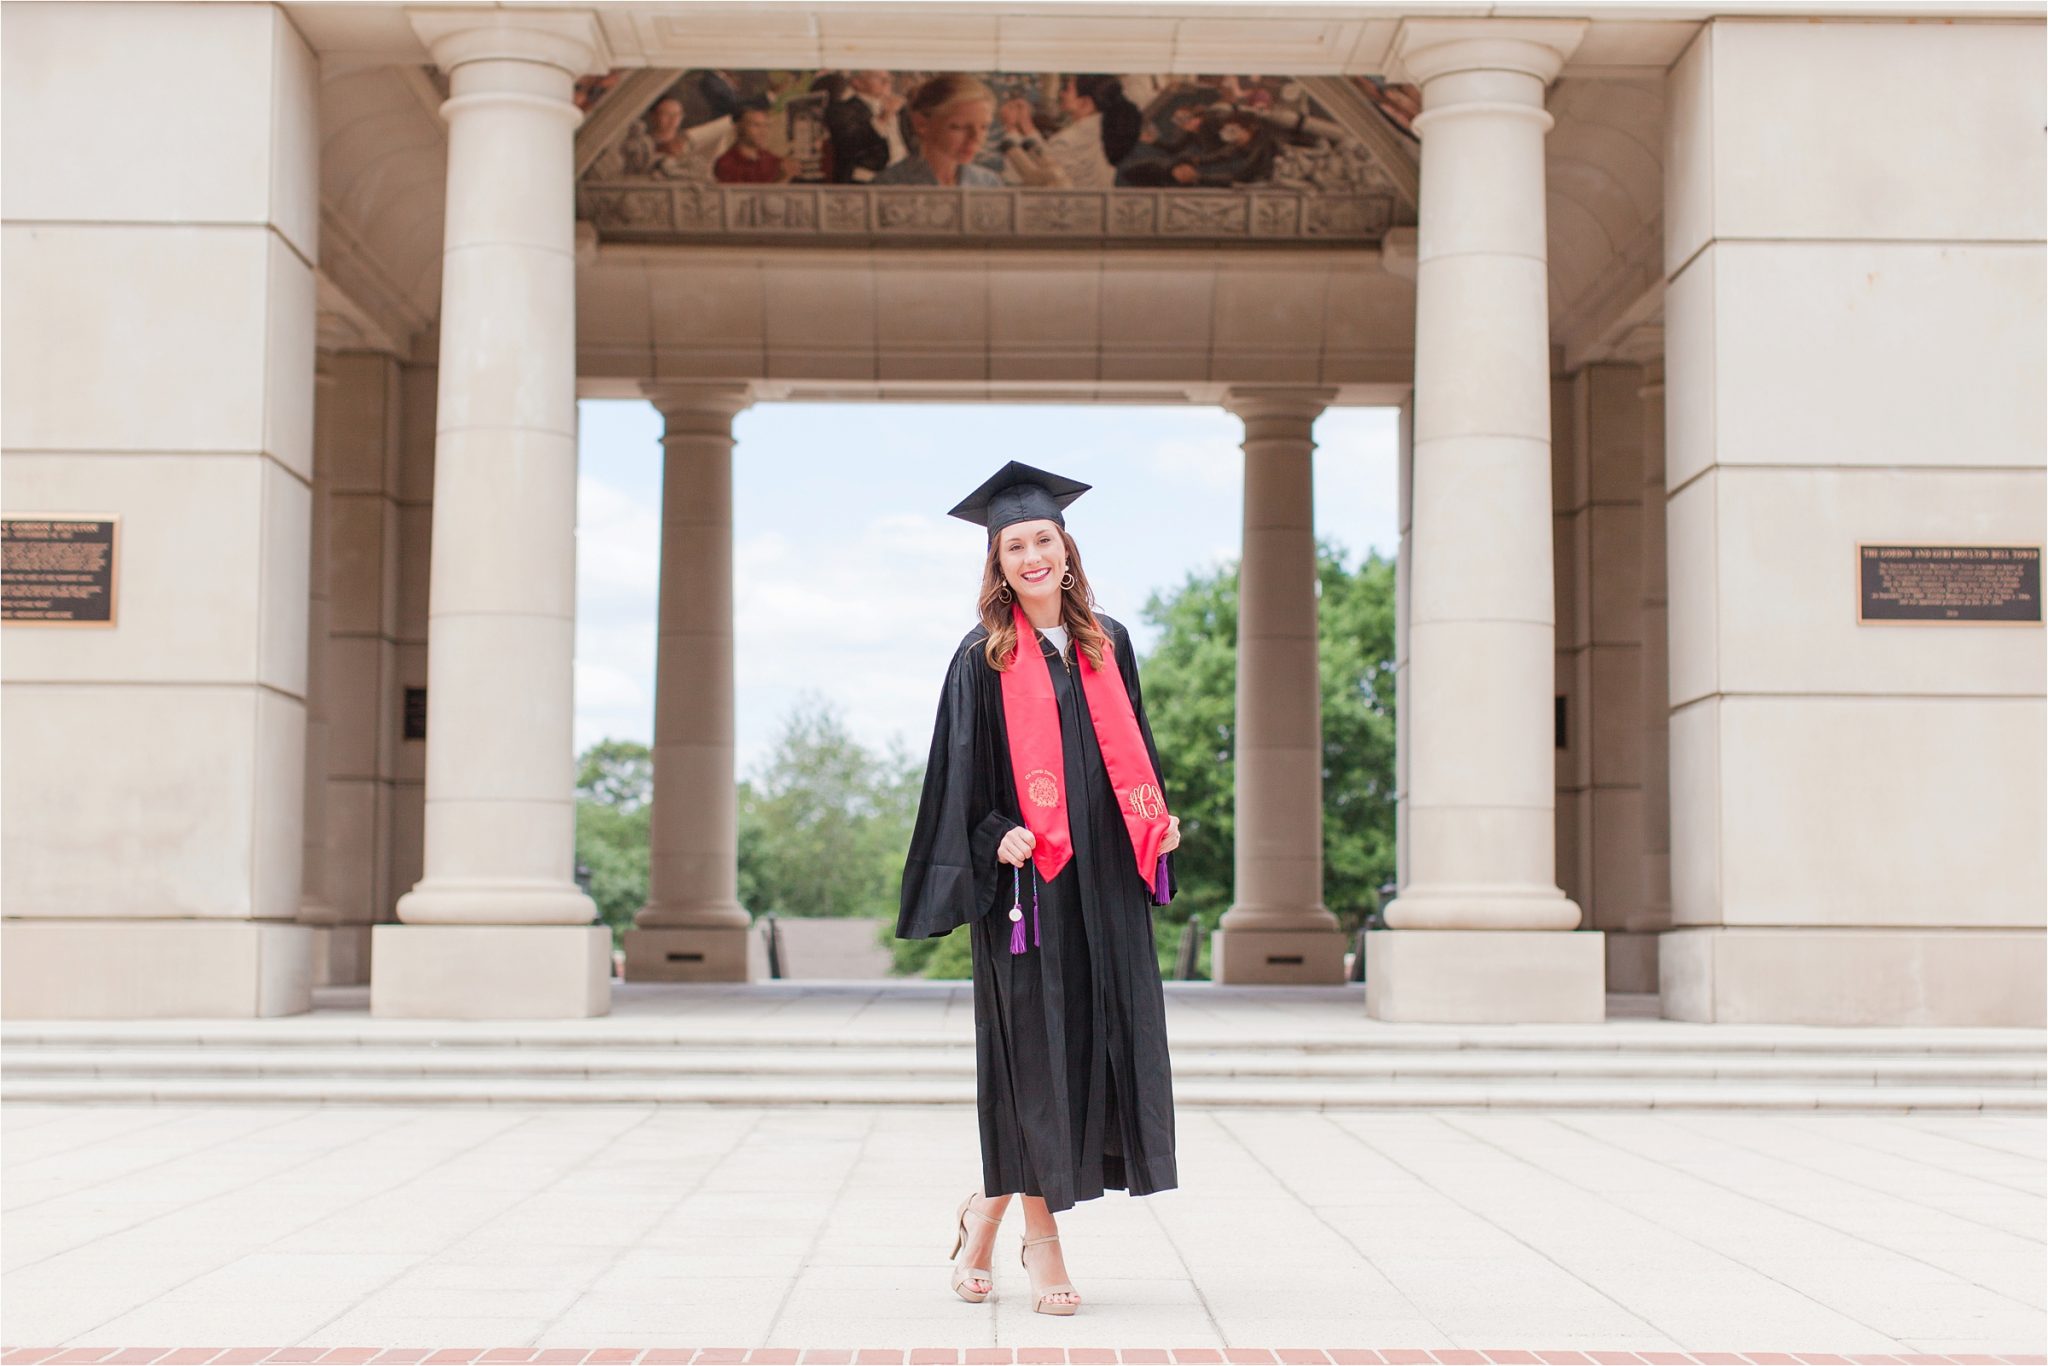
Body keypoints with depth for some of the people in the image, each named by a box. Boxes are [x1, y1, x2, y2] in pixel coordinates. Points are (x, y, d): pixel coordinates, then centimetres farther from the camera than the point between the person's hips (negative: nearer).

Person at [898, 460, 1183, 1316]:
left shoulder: (1108, 643, 12)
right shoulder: (983, 659, 0)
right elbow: (960, 773, -2)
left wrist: (1158, 820, 3)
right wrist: (995, 837, -17)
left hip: (1105, 876, 5)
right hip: (1028, 879, -4)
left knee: (1112, 1039, 3)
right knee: (1033, 1048, -2)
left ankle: (991, 1207, 21)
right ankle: (1039, 1232, 11)